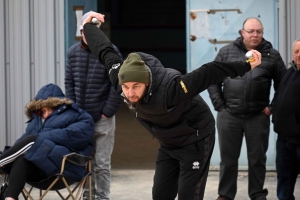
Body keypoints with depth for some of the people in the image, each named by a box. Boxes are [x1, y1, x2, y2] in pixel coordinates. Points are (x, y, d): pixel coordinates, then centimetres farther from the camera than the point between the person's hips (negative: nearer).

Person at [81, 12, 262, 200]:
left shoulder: (169, 89, -39)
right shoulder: (121, 80, -19)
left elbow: (208, 73, -35)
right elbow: (105, 51, -3)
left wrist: (245, 66, -32)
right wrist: (88, 25, 10)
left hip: (195, 140, -7)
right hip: (169, 144, 7)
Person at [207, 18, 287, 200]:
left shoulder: (272, 55, 2)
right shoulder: (226, 52, 3)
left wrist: (273, 107, 1)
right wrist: (219, 105, 0)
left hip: (258, 117, 0)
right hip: (229, 115, 0)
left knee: (257, 159, 8)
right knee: (228, 158, 9)